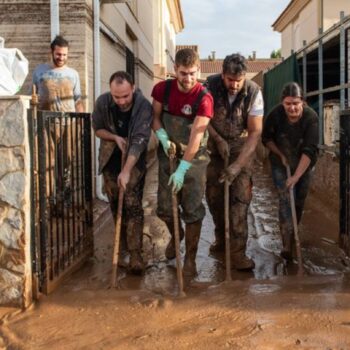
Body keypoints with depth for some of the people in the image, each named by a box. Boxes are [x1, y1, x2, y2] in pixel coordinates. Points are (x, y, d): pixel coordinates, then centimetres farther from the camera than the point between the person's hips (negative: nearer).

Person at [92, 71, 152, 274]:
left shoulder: (144, 106, -25)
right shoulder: (103, 102, -14)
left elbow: (140, 140, -30)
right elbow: (97, 128, 1)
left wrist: (126, 171, -36)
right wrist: (116, 138, -18)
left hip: (135, 162, -3)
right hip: (110, 161, 3)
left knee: (133, 207, -9)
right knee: (116, 207, 9)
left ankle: (135, 253, -5)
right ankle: (122, 250, 23)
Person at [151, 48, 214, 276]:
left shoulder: (204, 98, -19)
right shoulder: (163, 89, -6)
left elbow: (196, 137, -24)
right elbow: (156, 117, 6)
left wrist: (182, 169, -28)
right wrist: (163, 138, -14)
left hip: (195, 157, -3)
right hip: (168, 154, 3)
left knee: (193, 210, -2)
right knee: (164, 208, 6)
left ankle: (190, 257, 13)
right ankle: (176, 235, 39)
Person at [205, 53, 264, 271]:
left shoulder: (254, 92, -18)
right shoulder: (210, 86, -16)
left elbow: (255, 132, -18)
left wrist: (237, 165, -25)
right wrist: (218, 140, -16)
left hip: (242, 148, -1)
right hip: (215, 146, 2)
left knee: (240, 197, -10)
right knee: (214, 196, 5)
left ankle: (238, 251, -6)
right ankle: (221, 238, 27)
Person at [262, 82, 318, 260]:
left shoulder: (311, 117, -26)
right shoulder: (275, 114, -23)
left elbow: (309, 150, -29)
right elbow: (267, 139, -4)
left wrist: (296, 176, -34)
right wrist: (281, 155, -14)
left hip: (304, 164, 1)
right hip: (280, 163, -1)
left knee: (299, 200, 9)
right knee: (286, 200, -12)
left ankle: (292, 236, 31)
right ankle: (287, 245, -12)